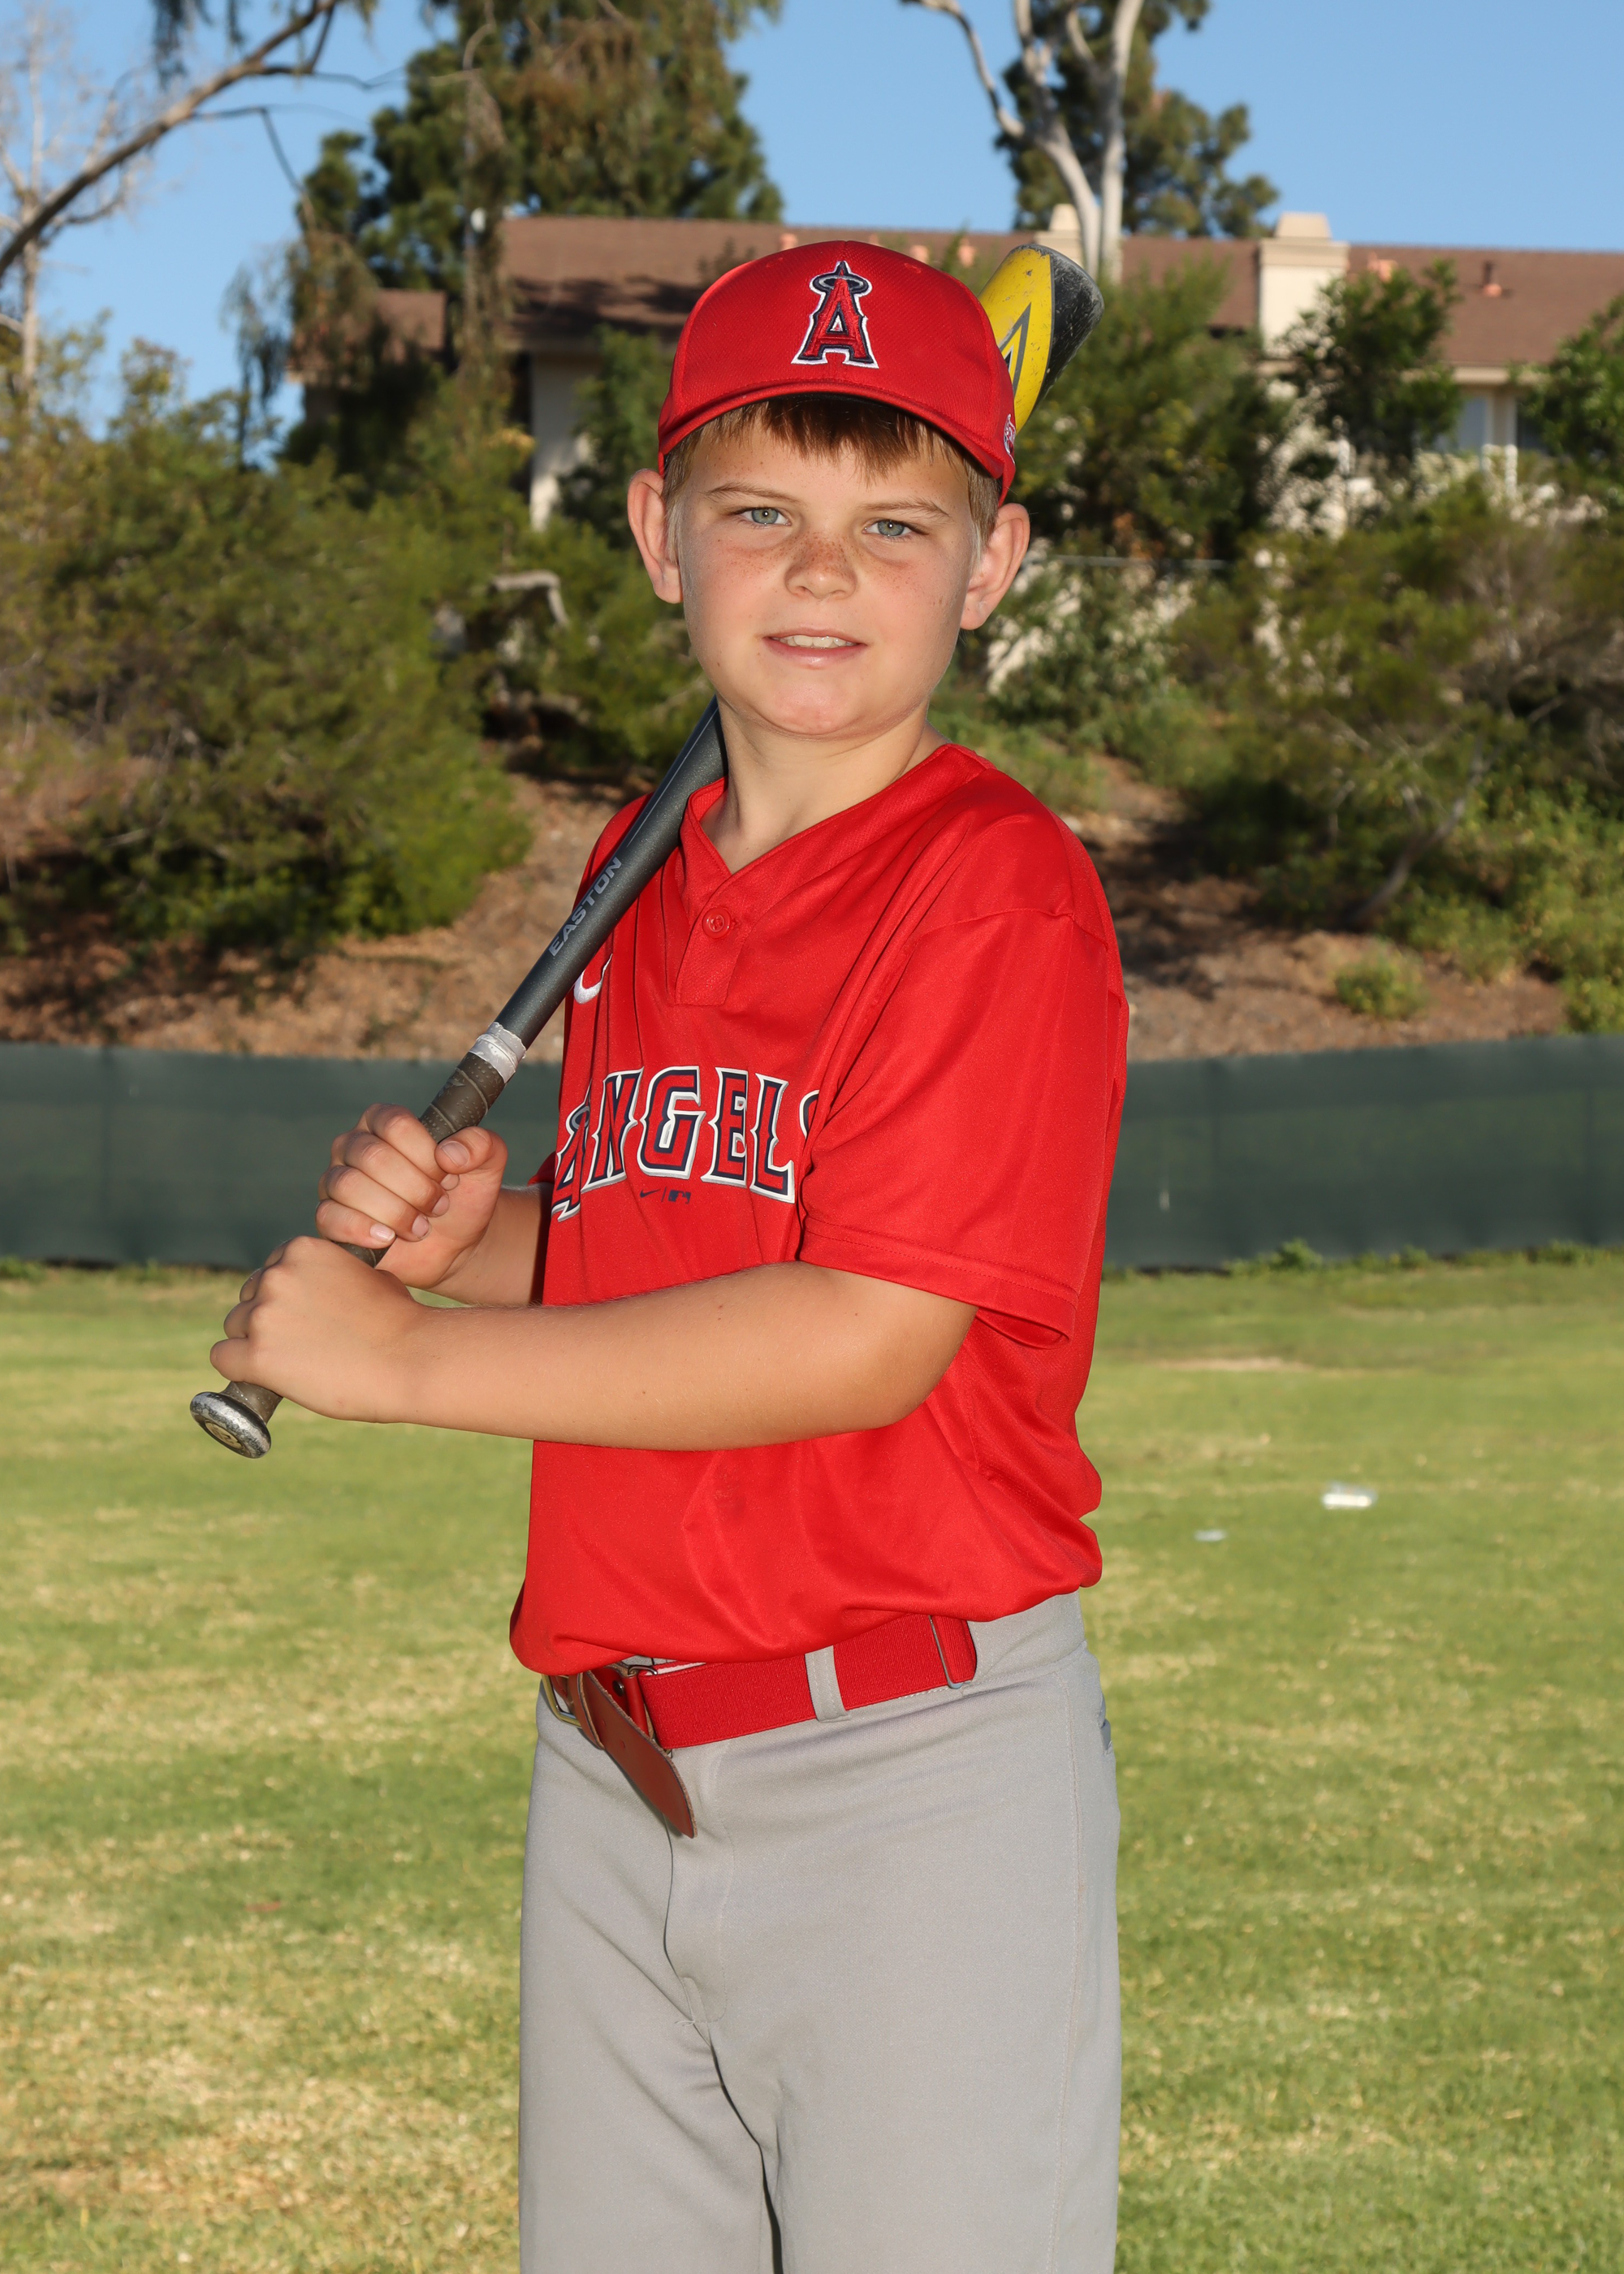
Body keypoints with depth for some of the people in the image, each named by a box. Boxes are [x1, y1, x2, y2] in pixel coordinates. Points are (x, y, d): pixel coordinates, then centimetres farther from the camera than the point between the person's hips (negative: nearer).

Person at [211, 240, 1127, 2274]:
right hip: (611, 1777, 7)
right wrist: (458, 1233, -1)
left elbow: (865, 1339, -20)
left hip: (912, 1790, -7)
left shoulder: (998, 887, -12)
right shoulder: (644, 880, 11)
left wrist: (402, 1357, -15)